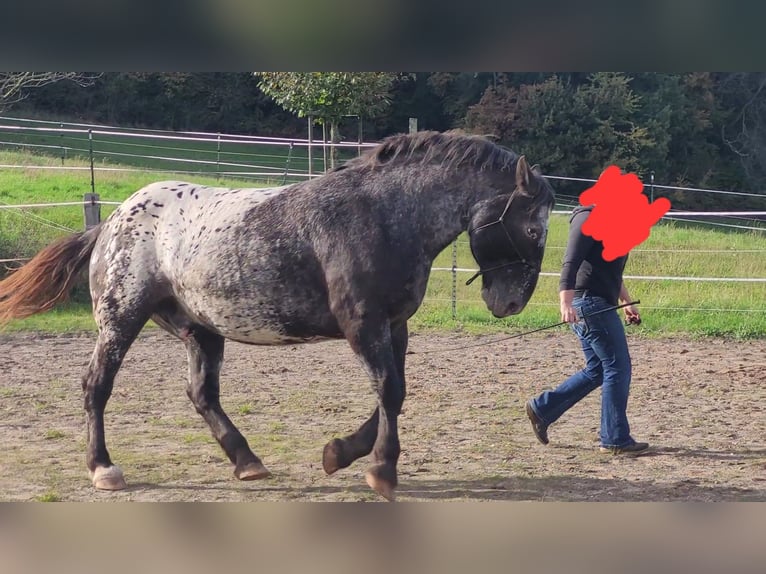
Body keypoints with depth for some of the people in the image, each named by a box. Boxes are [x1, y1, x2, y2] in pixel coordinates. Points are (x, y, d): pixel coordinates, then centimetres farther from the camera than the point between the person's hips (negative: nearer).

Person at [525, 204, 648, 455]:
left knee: (596, 370, 14)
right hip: (590, 303, -10)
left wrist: (627, 302, 31)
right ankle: (615, 440, -2)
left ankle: (541, 408, 21)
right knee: (618, 368, -7)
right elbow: (571, 263, -23)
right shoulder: (589, 219, -13)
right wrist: (566, 304, -33)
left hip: (600, 305, 10)